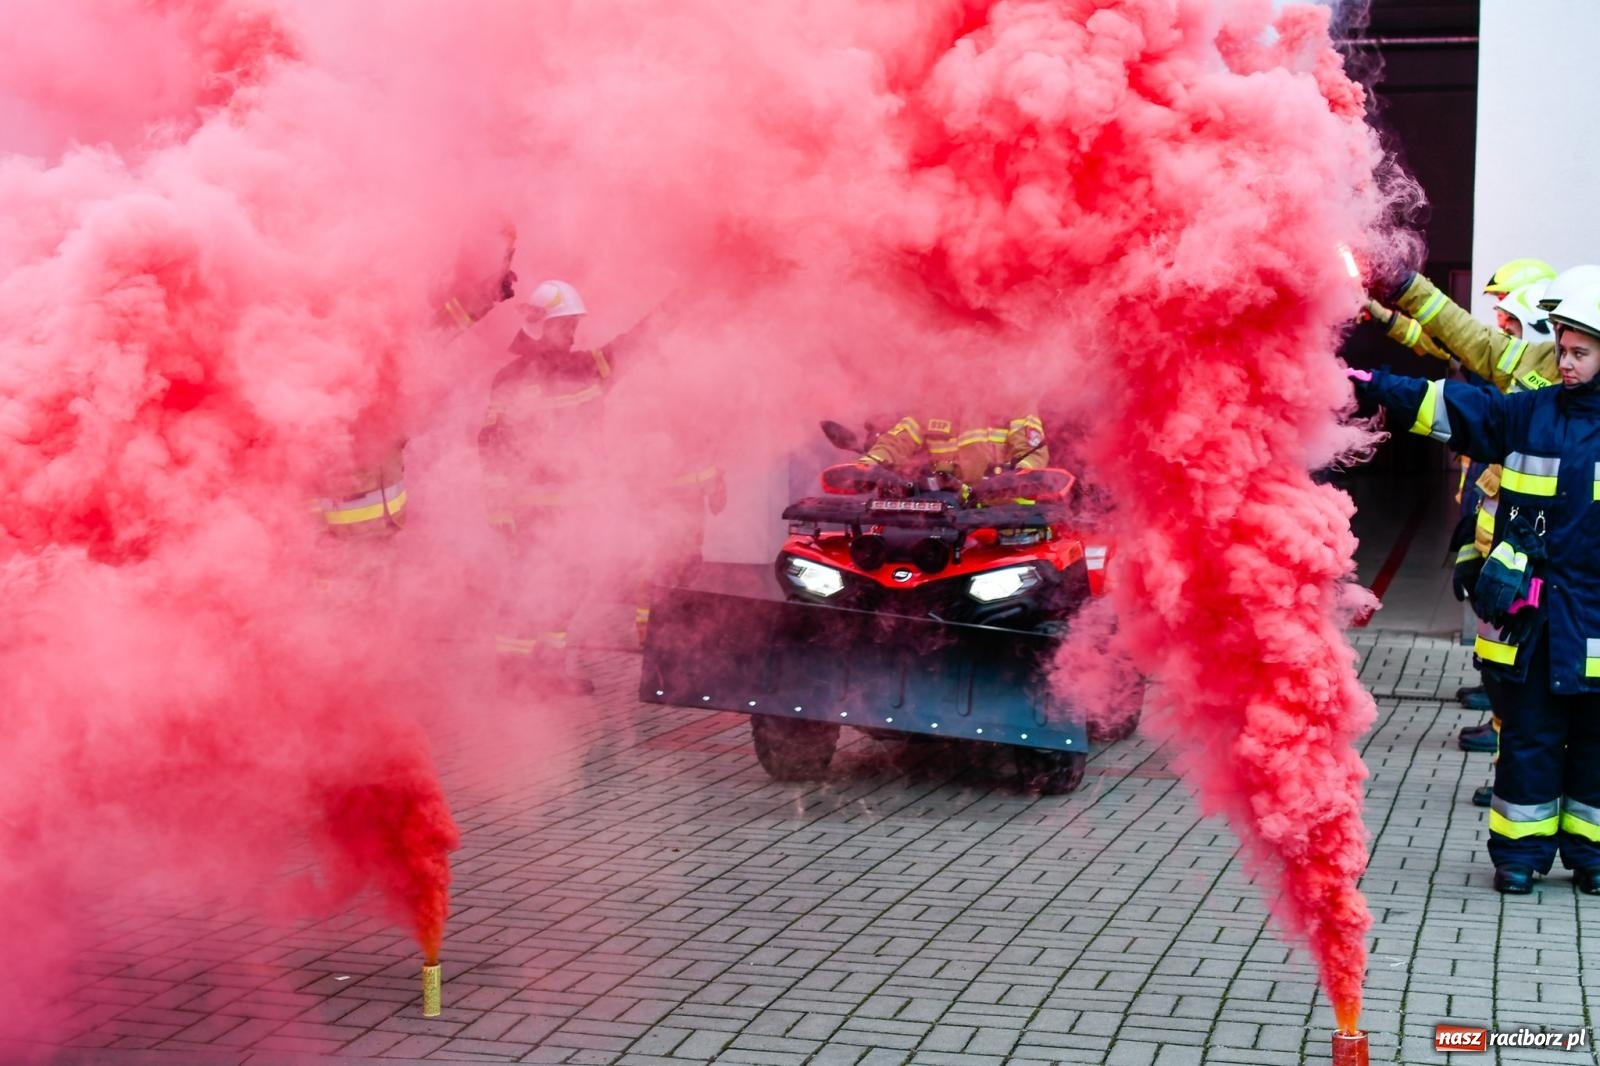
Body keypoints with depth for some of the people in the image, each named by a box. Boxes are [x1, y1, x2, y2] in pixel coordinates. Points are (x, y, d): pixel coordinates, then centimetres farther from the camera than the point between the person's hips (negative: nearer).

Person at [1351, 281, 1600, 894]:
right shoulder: (1530, 414, 4)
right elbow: (1450, 405, -2)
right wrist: (1374, 385, -11)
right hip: (1529, 614, 1)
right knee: (1529, 733, 6)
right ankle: (1520, 849, 16)